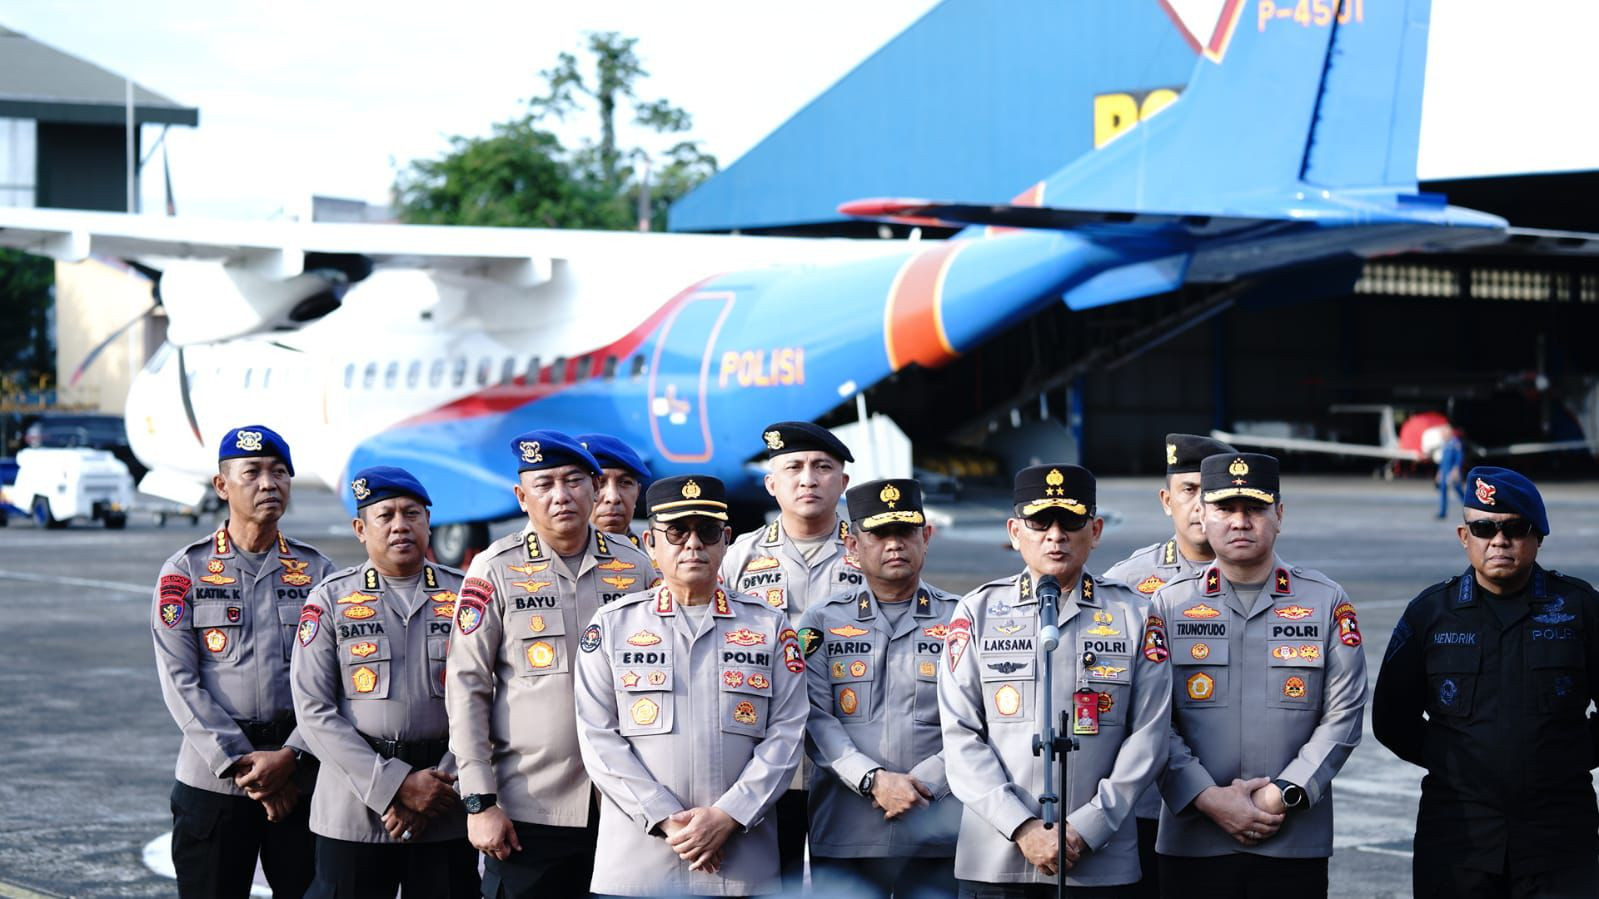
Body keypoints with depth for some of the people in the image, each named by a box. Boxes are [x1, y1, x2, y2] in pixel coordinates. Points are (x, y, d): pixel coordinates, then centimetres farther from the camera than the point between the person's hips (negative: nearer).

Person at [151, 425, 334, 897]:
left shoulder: (316, 571, 8)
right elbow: (180, 681, -4)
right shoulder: (184, 572, 3)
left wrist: (291, 756, -13)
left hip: (302, 778, 1)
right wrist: (240, 764, -12)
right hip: (212, 781, -1)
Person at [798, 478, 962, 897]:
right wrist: (874, 780, -14)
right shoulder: (823, 620, 10)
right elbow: (815, 718, 0)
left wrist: (924, 781, -13)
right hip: (844, 835, 0)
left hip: (939, 835, 0)